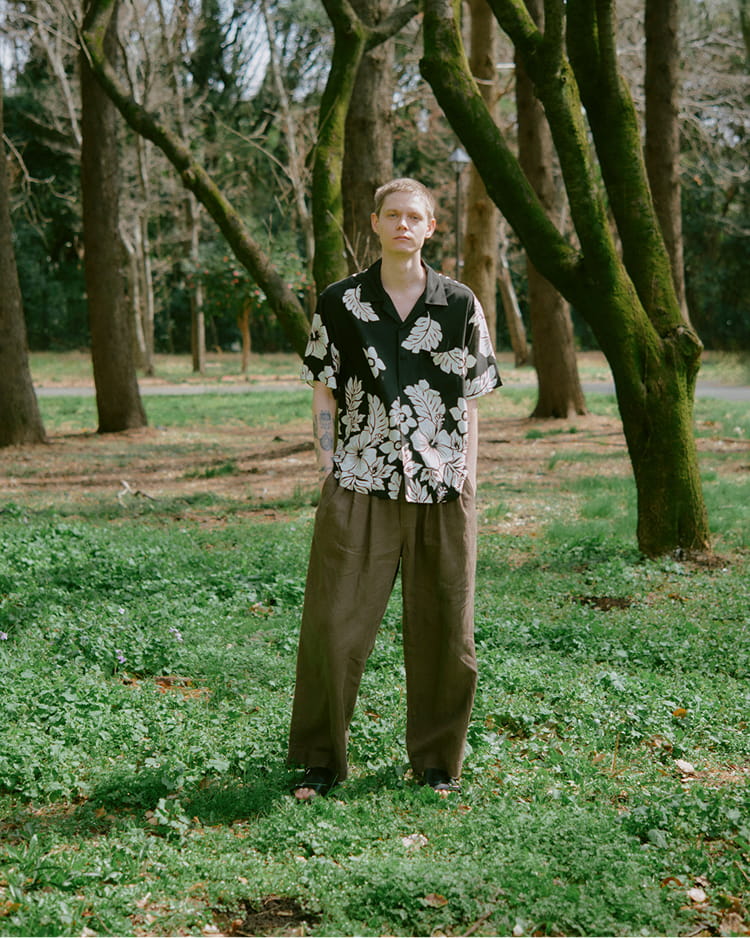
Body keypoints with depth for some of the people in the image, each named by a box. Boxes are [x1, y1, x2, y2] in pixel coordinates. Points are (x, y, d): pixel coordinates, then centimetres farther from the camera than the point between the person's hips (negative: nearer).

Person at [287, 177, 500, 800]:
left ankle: (438, 760, 22)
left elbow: (471, 400, 8)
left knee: (443, 629, 6)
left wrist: (467, 475, 1)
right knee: (333, 623, -2)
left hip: (442, 490, 1)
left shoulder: (460, 305, 6)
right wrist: (328, 468, 0)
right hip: (358, 489, -1)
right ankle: (321, 760, 13)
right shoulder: (340, 304, 4)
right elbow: (324, 395, 7)